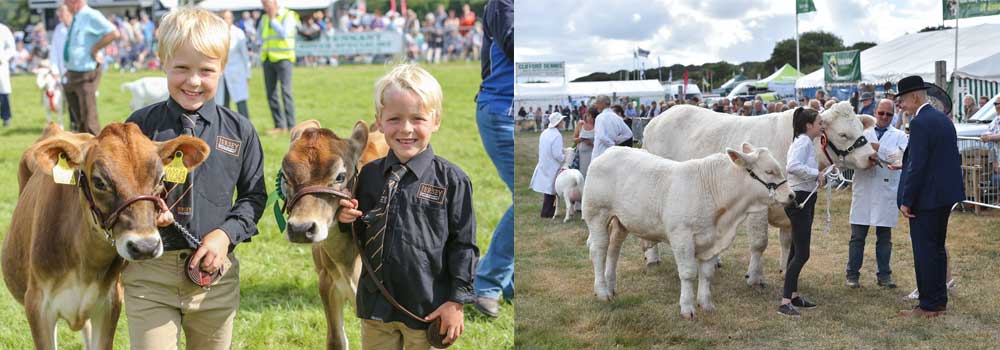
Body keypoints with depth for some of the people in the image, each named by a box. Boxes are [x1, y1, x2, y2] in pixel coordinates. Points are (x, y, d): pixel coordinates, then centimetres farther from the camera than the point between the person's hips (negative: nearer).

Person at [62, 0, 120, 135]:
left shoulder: (91, 16, -16)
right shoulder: (75, 19, 11)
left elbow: (114, 33, -27)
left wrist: (95, 50, -20)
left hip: (86, 75, -9)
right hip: (71, 75, 9)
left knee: (89, 120, -6)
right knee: (78, 120, 20)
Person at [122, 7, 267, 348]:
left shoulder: (239, 131, -1)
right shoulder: (141, 125, -2)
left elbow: (254, 195, 5)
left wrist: (227, 234, -11)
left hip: (215, 272, 1)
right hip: (149, 272, -1)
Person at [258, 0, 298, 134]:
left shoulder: (288, 16, -2)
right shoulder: (264, 18, 16)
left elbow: (284, 34, -15)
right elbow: (259, 35, 26)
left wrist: (272, 19, -10)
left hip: (283, 58, -6)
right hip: (267, 59, 6)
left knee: (285, 92, -12)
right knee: (271, 93, 2)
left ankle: (291, 126, -12)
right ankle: (279, 126, 7)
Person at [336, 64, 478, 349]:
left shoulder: (451, 180, -9)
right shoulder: (369, 175, 3)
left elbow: (463, 244, -6)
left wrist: (457, 302, -8)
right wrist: (347, 221, -7)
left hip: (429, 309, -4)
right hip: (376, 305, 4)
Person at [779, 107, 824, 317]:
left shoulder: (806, 142, 17)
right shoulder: (803, 142, -15)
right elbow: (793, 166, -31)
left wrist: (816, 176, 8)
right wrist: (816, 174, -21)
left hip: (804, 200, 11)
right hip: (800, 200, -11)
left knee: (797, 251, 16)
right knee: (802, 253, -13)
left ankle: (793, 295, 24)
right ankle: (785, 302, -14)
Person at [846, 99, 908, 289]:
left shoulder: (899, 135, 8)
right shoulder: (862, 133, 11)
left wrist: (879, 147, -20)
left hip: (886, 190, 0)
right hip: (863, 189, 0)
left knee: (884, 236, 7)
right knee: (857, 235, 3)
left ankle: (884, 274, 16)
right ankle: (852, 274, 10)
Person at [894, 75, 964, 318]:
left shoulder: (920, 123, -18)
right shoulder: (944, 120, 12)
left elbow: (917, 165, -22)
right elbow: (953, 158, 17)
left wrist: (906, 201, -17)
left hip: (926, 197, -10)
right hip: (946, 195, 10)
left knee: (924, 252, -3)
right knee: (937, 248, 17)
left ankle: (928, 306, 3)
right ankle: (939, 300, 24)